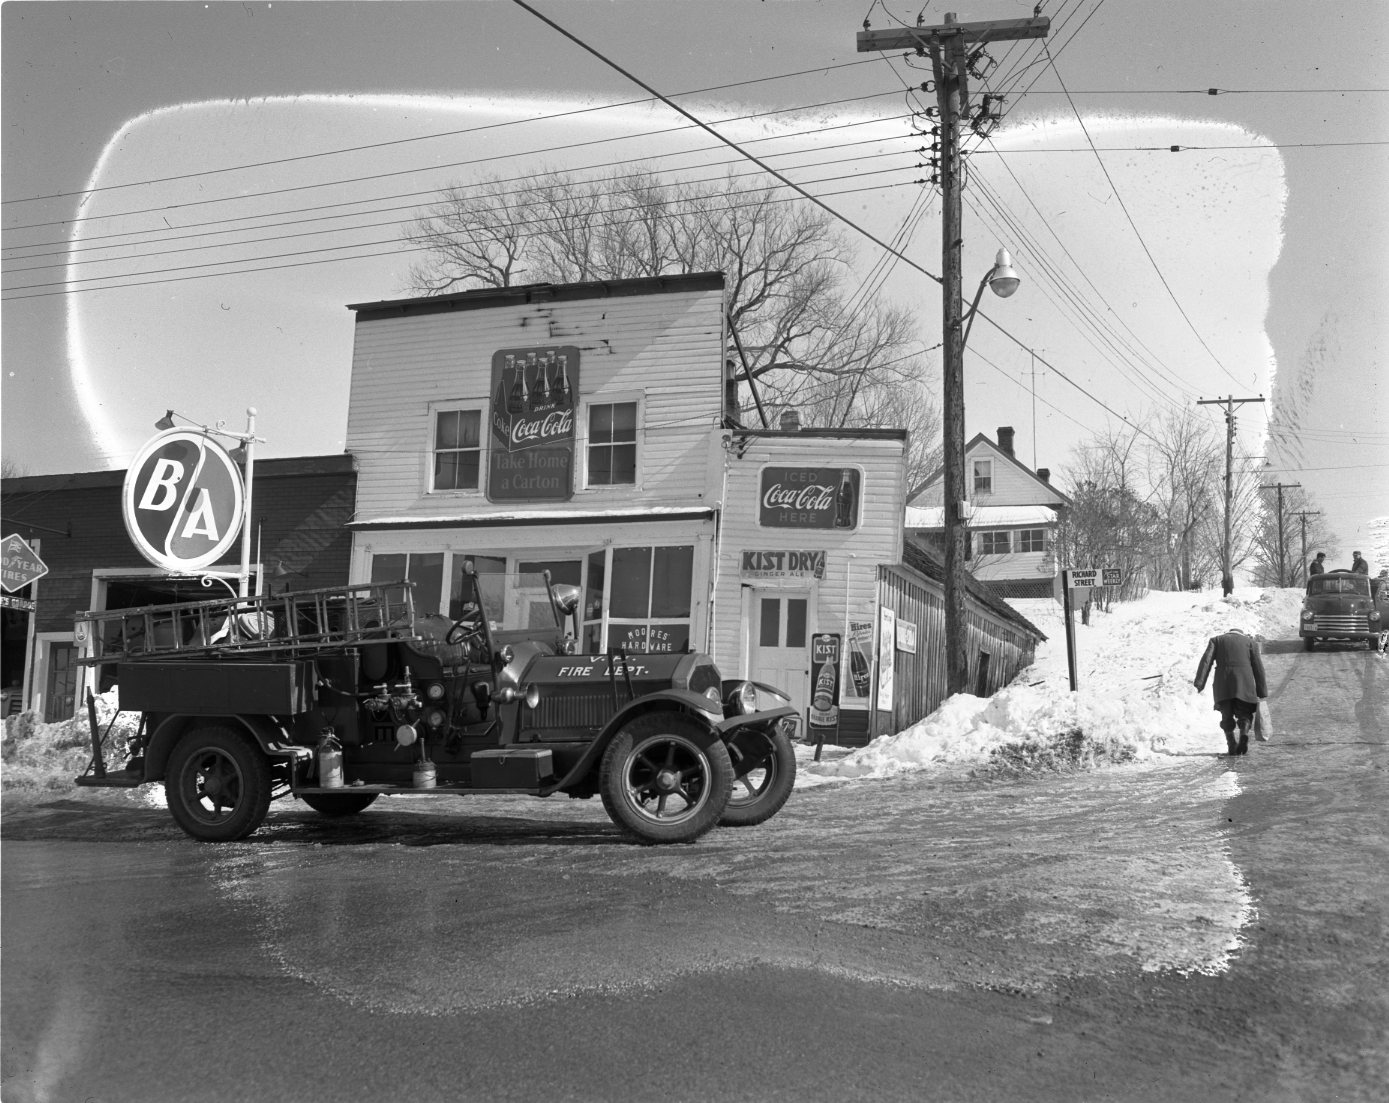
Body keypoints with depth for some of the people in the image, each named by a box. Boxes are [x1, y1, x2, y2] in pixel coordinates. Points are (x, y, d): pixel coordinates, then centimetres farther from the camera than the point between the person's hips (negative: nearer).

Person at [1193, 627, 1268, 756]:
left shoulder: (1216, 640, 18)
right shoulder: (1250, 642, 18)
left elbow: (1206, 660, 3)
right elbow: (1258, 667, 11)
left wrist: (1199, 683, -6)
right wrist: (1261, 692, 12)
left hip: (1223, 683, 0)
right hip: (1244, 683, 0)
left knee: (1227, 716, 11)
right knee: (1244, 714, 9)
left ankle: (1231, 745, -3)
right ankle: (1244, 735, -18)